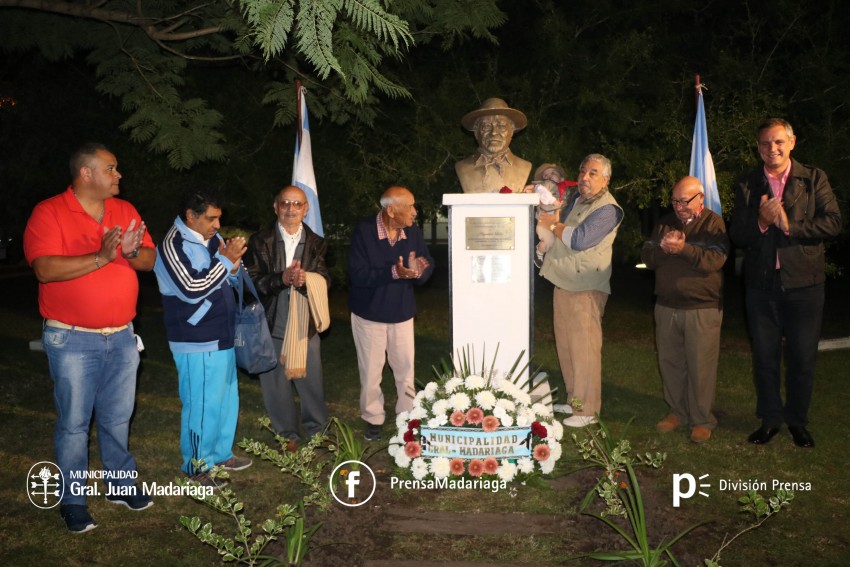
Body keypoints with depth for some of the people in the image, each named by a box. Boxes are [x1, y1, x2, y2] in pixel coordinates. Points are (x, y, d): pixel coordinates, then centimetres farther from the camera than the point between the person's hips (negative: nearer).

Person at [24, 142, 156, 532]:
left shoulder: (125, 210, 7)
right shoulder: (49, 212, -9)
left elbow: (150, 260, 4)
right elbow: (45, 268, -21)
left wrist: (133, 252, -18)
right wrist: (102, 257, -26)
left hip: (121, 337, 5)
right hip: (73, 340, -4)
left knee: (118, 418, 15)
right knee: (74, 422, 5)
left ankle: (121, 485, 30)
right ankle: (72, 501, 20)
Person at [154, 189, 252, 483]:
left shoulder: (212, 238, 6)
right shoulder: (173, 246, -15)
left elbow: (230, 280, 15)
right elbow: (191, 289, -24)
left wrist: (234, 264, -8)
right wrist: (226, 260, -22)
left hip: (222, 336, 8)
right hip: (196, 343, -8)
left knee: (227, 398, 17)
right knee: (202, 405, 1)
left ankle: (220, 453, 34)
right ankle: (196, 467, 17)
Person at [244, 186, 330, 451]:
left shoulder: (316, 243, 4)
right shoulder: (259, 242, 0)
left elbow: (324, 281, -6)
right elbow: (252, 281, -7)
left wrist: (305, 280, -28)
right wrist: (281, 279, -23)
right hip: (271, 324, 0)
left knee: (311, 380, 8)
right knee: (276, 383, 9)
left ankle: (316, 430, 29)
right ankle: (288, 434, 27)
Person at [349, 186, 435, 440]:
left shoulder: (413, 232, -6)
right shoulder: (364, 231, -18)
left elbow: (428, 264, -3)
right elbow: (358, 275, -23)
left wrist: (419, 270, -27)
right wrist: (393, 272, -33)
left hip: (402, 313, 3)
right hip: (369, 314, -3)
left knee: (406, 369, 11)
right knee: (371, 371, 10)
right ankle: (373, 419, 28)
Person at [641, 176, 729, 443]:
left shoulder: (714, 223, -3)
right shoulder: (665, 223, 13)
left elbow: (715, 260, -17)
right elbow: (646, 257, 6)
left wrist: (684, 248, -25)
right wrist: (663, 248, -13)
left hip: (702, 309, -5)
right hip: (666, 306, 5)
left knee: (700, 366, 0)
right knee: (669, 362, 11)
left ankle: (701, 420, 13)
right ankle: (677, 412, 25)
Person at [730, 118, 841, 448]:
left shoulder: (813, 179, 1)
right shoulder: (747, 186, 5)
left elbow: (833, 223, -9)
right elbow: (736, 235, -1)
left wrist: (790, 225, -19)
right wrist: (761, 222, -19)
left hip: (803, 284, -1)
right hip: (761, 284, 1)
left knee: (802, 358, 8)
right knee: (764, 357, 11)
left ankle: (797, 421, 26)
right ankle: (770, 419, 27)